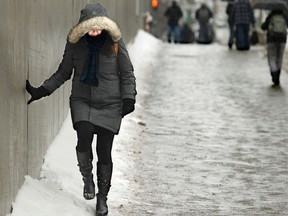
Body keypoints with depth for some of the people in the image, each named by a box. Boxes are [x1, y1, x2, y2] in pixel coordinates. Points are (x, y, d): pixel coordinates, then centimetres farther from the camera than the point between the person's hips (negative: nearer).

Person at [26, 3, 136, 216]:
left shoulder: (114, 42, -6)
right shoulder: (75, 42, -2)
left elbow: (127, 73, 3)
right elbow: (63, 72, 10)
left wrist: (129, 98, -8)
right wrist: (42, 90, 3)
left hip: (109, 104, -1)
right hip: (82, 101, 1)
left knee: (104, 152, -1)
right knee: (84, 137, -24)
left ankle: (102, 198, 17)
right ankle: (87, 178, 4)